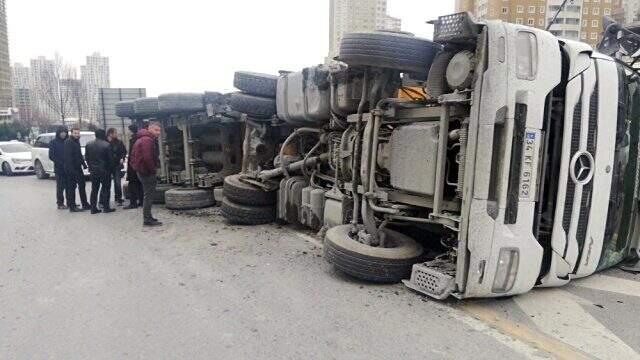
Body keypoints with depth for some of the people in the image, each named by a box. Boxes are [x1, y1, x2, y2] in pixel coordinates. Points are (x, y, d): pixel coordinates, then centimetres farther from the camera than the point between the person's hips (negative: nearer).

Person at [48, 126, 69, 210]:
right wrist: (61, 163, -15)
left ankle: (69, 202, 16)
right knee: (60, 187, 0)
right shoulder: (53, 142, -1)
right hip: (59, 169, -3)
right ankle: (60, 204, 7)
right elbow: (51, 156, -6)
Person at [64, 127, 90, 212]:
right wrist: (71, 168, -25)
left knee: (82, 185, 12)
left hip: (78, 168, 9)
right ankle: (72, 206, 1)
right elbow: (68, 157, -21)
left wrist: (83, 163, 14)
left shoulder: (77, 141, 14)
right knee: (72, 187, -4)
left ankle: (85, 204, 19)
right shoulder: (68, 142, -14)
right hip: (71, 168, -9)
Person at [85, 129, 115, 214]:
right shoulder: (107, 145, -13)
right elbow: (110, 159, -9)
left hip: (93, 171, 5)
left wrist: (91, 167, 17)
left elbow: (87, 158, 8)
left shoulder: (89, 145, 3)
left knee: (94, 189, 11)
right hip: (104, 170, -5)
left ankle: (93, 208, 14)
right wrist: (111, 169, 2)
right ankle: (106, 207, 5)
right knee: (106, 189, 3)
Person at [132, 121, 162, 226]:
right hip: (147, 172, -11)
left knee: (148, 195, 18)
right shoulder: (147, 140, -18)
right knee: (149, 196, -5)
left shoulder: (149, 139, 17)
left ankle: (147, 217, 28)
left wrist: (153, 168, 15)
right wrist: (153, 169, -16)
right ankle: (147, 220, 0)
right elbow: (147, 158, -26)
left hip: (144, 171, 11)